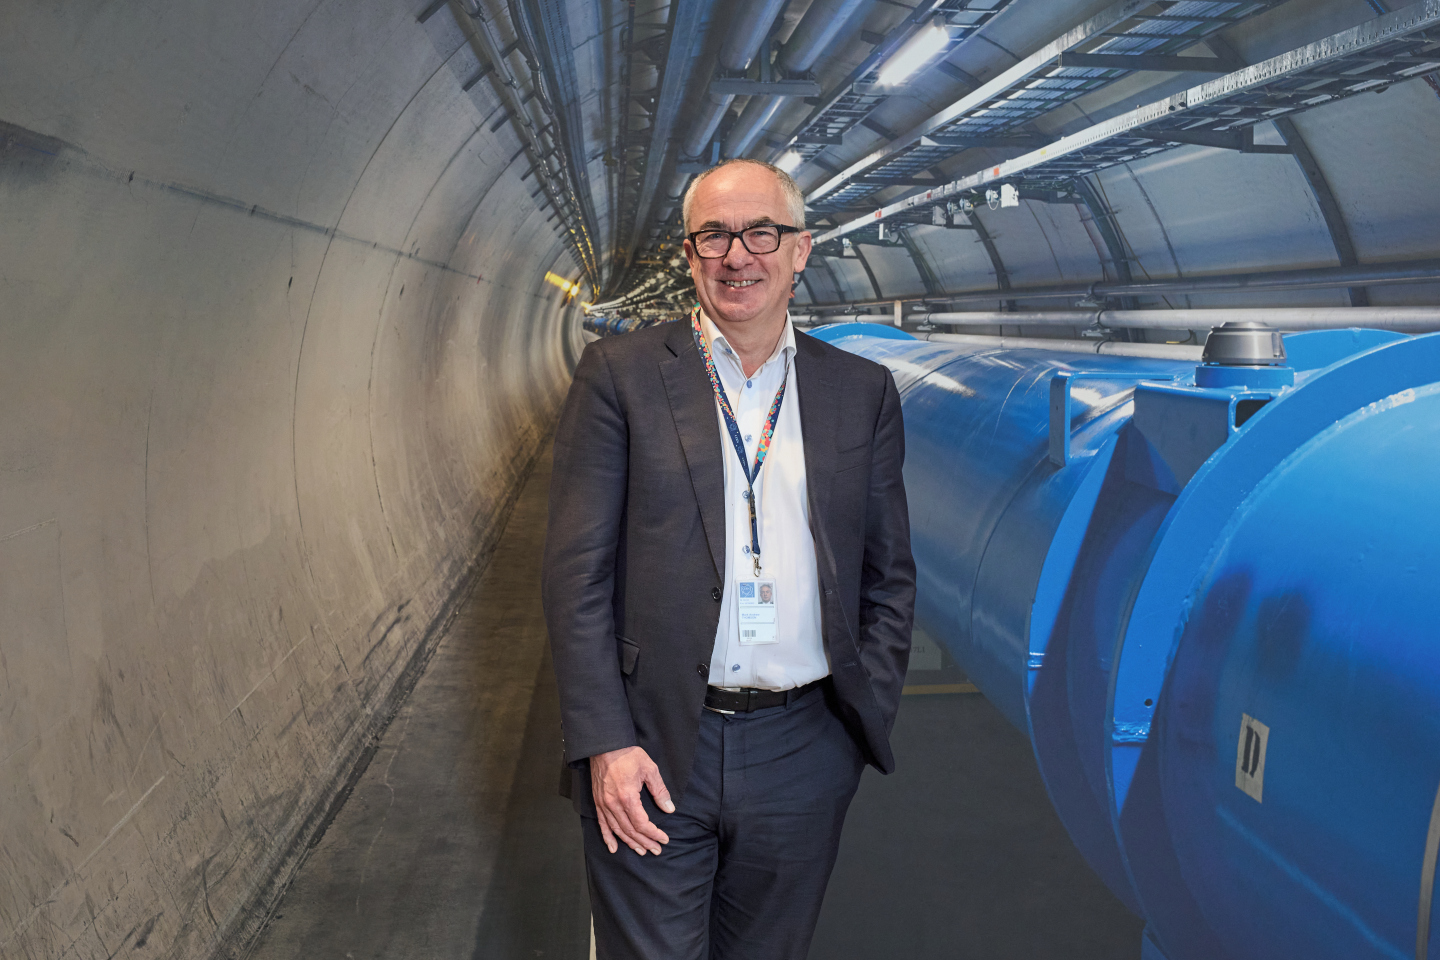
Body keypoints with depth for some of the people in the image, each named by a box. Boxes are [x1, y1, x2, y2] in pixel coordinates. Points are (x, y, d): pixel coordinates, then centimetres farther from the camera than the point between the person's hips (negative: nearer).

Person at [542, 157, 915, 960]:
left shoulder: (863, 391, 6)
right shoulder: (620, 375, -2)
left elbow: (890, 576, 10)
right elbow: (577, 570, -5)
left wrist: (867, 721, 2)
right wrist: (604, 742, -11)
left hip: (802, 752, 3)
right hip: (652, 751, -2)